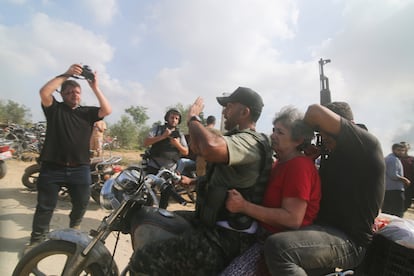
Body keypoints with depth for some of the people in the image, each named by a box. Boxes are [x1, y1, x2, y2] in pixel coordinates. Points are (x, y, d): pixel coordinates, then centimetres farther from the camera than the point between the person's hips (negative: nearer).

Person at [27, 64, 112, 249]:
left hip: (80, 169, 2)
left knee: (81, 204, 15)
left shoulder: (87, 112, 8)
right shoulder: (55, 108, 5)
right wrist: (66, 75, -14)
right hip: (52, 168, -2)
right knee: (45, 207, 6)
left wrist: (95, 88, -10)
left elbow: (107, 110, -7)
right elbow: (44, 92, -14)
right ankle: (36, 240, 23)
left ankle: (74, 229, 42)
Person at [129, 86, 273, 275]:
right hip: (216, 223, 11)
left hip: (225, 238, -11)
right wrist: (193, 181, 26)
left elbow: (210, 147, -43)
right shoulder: (242, 138, 15)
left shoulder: (249, 141, -20)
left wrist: (193, 118, -23)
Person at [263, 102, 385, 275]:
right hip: (326, 228, 10)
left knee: (276, 247, -31)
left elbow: (316, 112, -23)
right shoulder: (332, 153, 14)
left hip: (349, 240, -10)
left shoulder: (366, 145, -13)